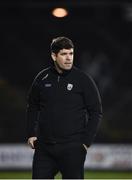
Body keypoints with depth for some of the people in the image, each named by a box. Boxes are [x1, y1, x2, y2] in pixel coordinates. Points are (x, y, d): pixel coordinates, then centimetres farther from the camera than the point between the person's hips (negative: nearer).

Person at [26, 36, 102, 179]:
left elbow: (96, 112, 0)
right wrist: (31, 134, 9)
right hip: (44, 146, 4)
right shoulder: (42, 78, 6)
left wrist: (86, 141, -7)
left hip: (73, 147, -3)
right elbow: (32, 107, 19)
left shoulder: (83, 80, -3)